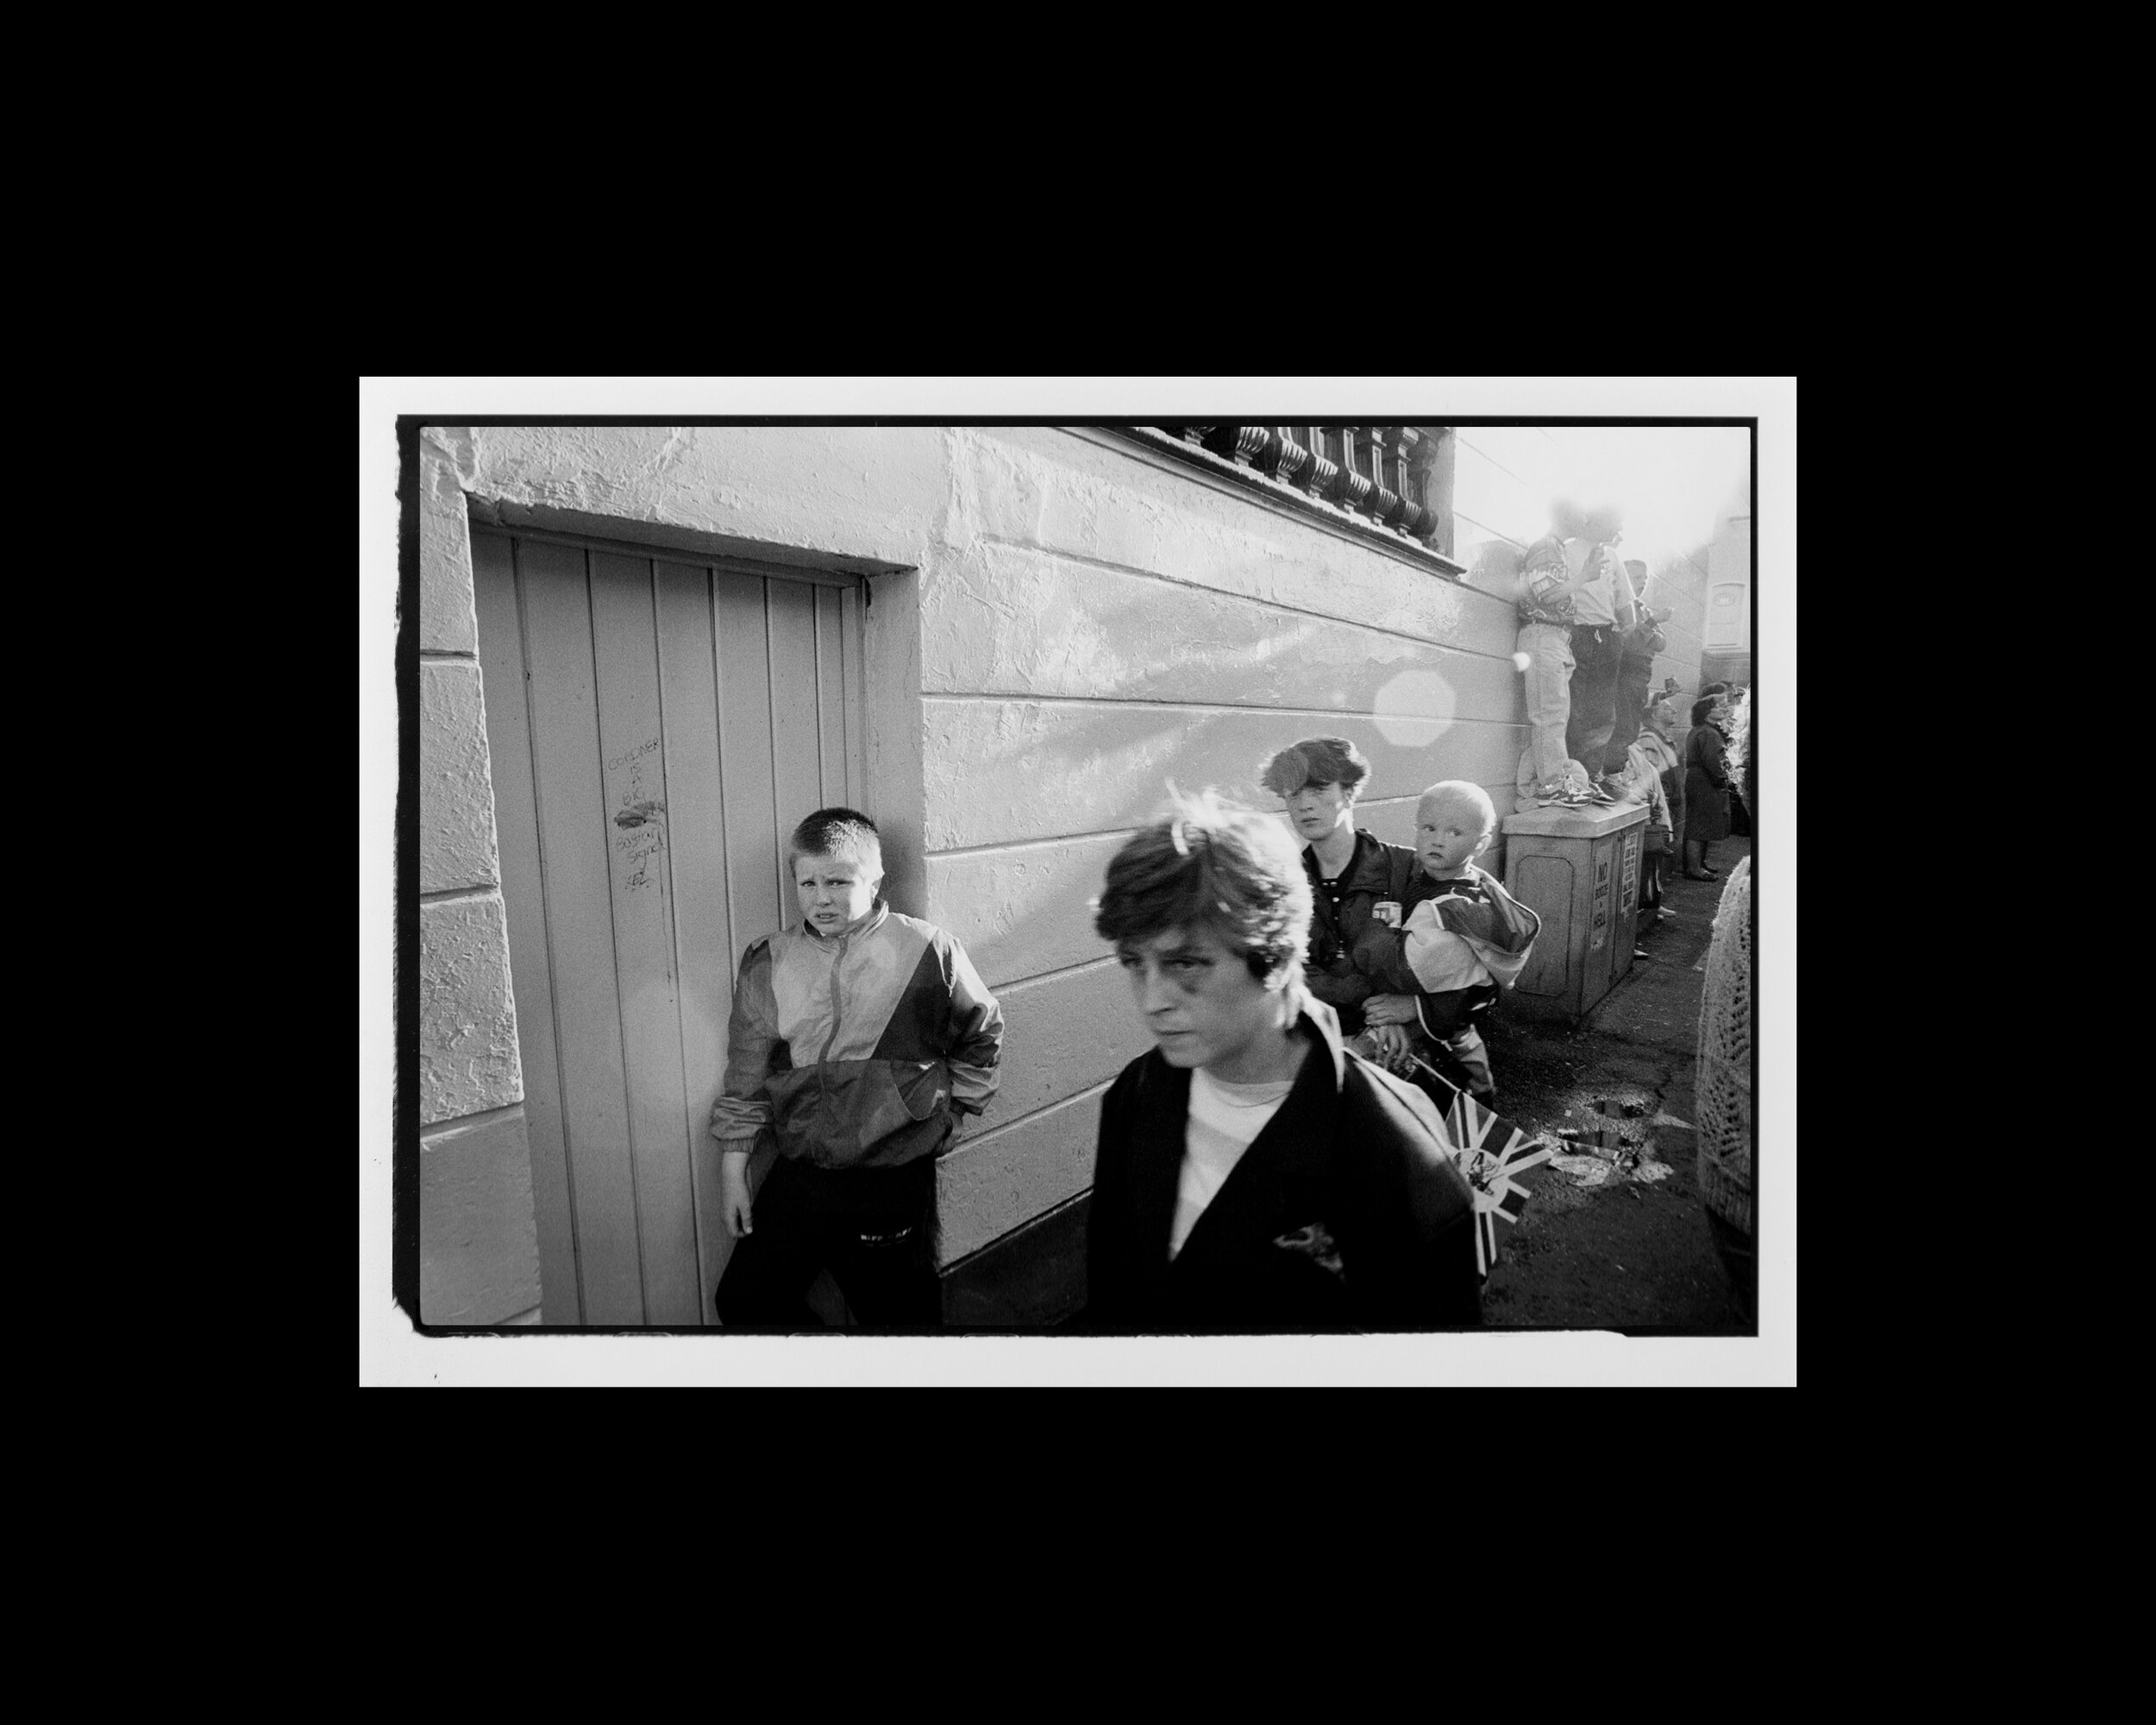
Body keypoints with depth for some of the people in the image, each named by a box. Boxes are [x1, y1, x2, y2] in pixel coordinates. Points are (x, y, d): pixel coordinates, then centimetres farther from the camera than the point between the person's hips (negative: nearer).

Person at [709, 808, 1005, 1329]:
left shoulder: (928, 951, -8)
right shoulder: (768, 963, -1)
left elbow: (982, 1035, 7)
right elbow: (746, 1074, 4)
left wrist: (950, 1107, 5)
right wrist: (733, 1171, 5)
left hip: (895, 1181, -2)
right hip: (796, 1177, 3)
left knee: (900, 1315, 11)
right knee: (743, 1302, 9)